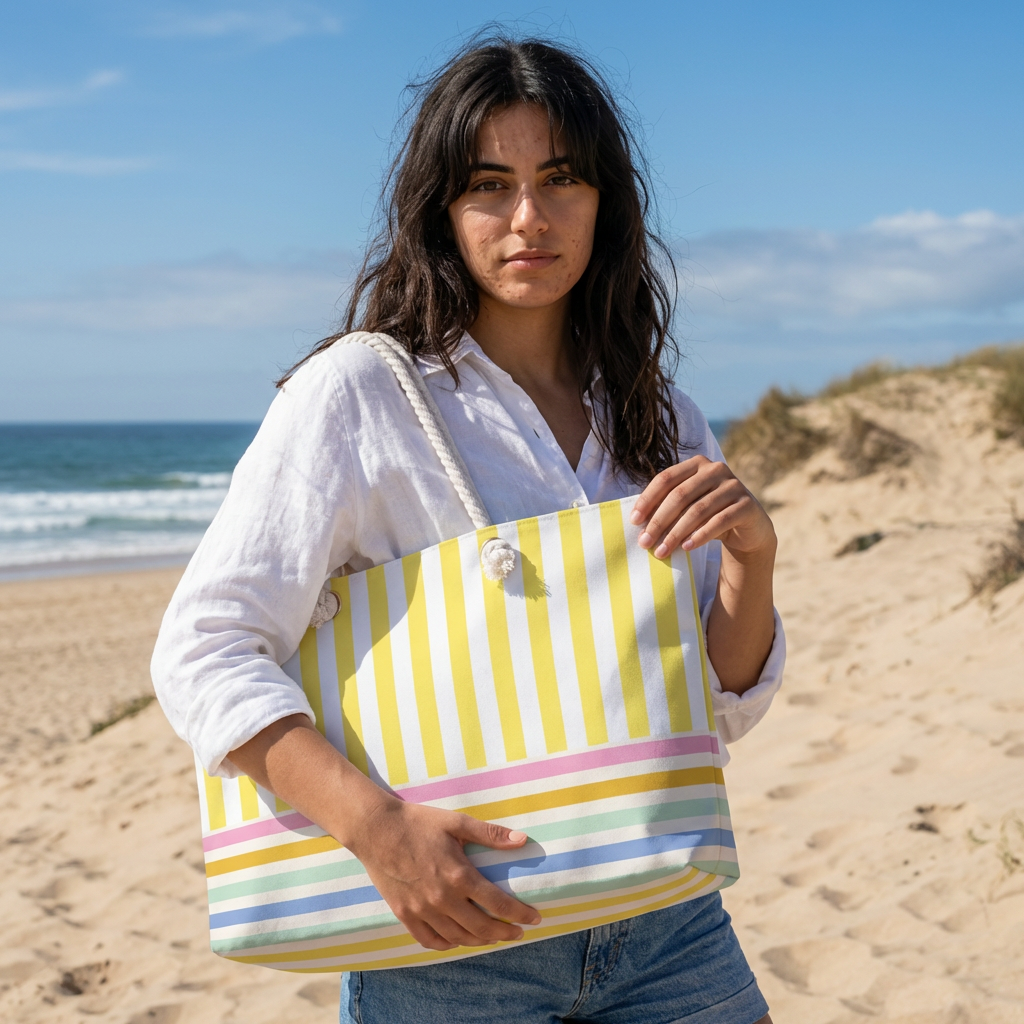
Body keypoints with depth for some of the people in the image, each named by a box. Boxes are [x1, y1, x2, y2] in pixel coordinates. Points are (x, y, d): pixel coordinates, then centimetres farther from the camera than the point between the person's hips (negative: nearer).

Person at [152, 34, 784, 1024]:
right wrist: (377, 824, -24)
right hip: (453, 940, -4)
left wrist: (752, 554, -11)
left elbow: (719, 712, 7)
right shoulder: (358, 393, -8)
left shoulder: (662, 422, 6)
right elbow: (203, 652, -12)